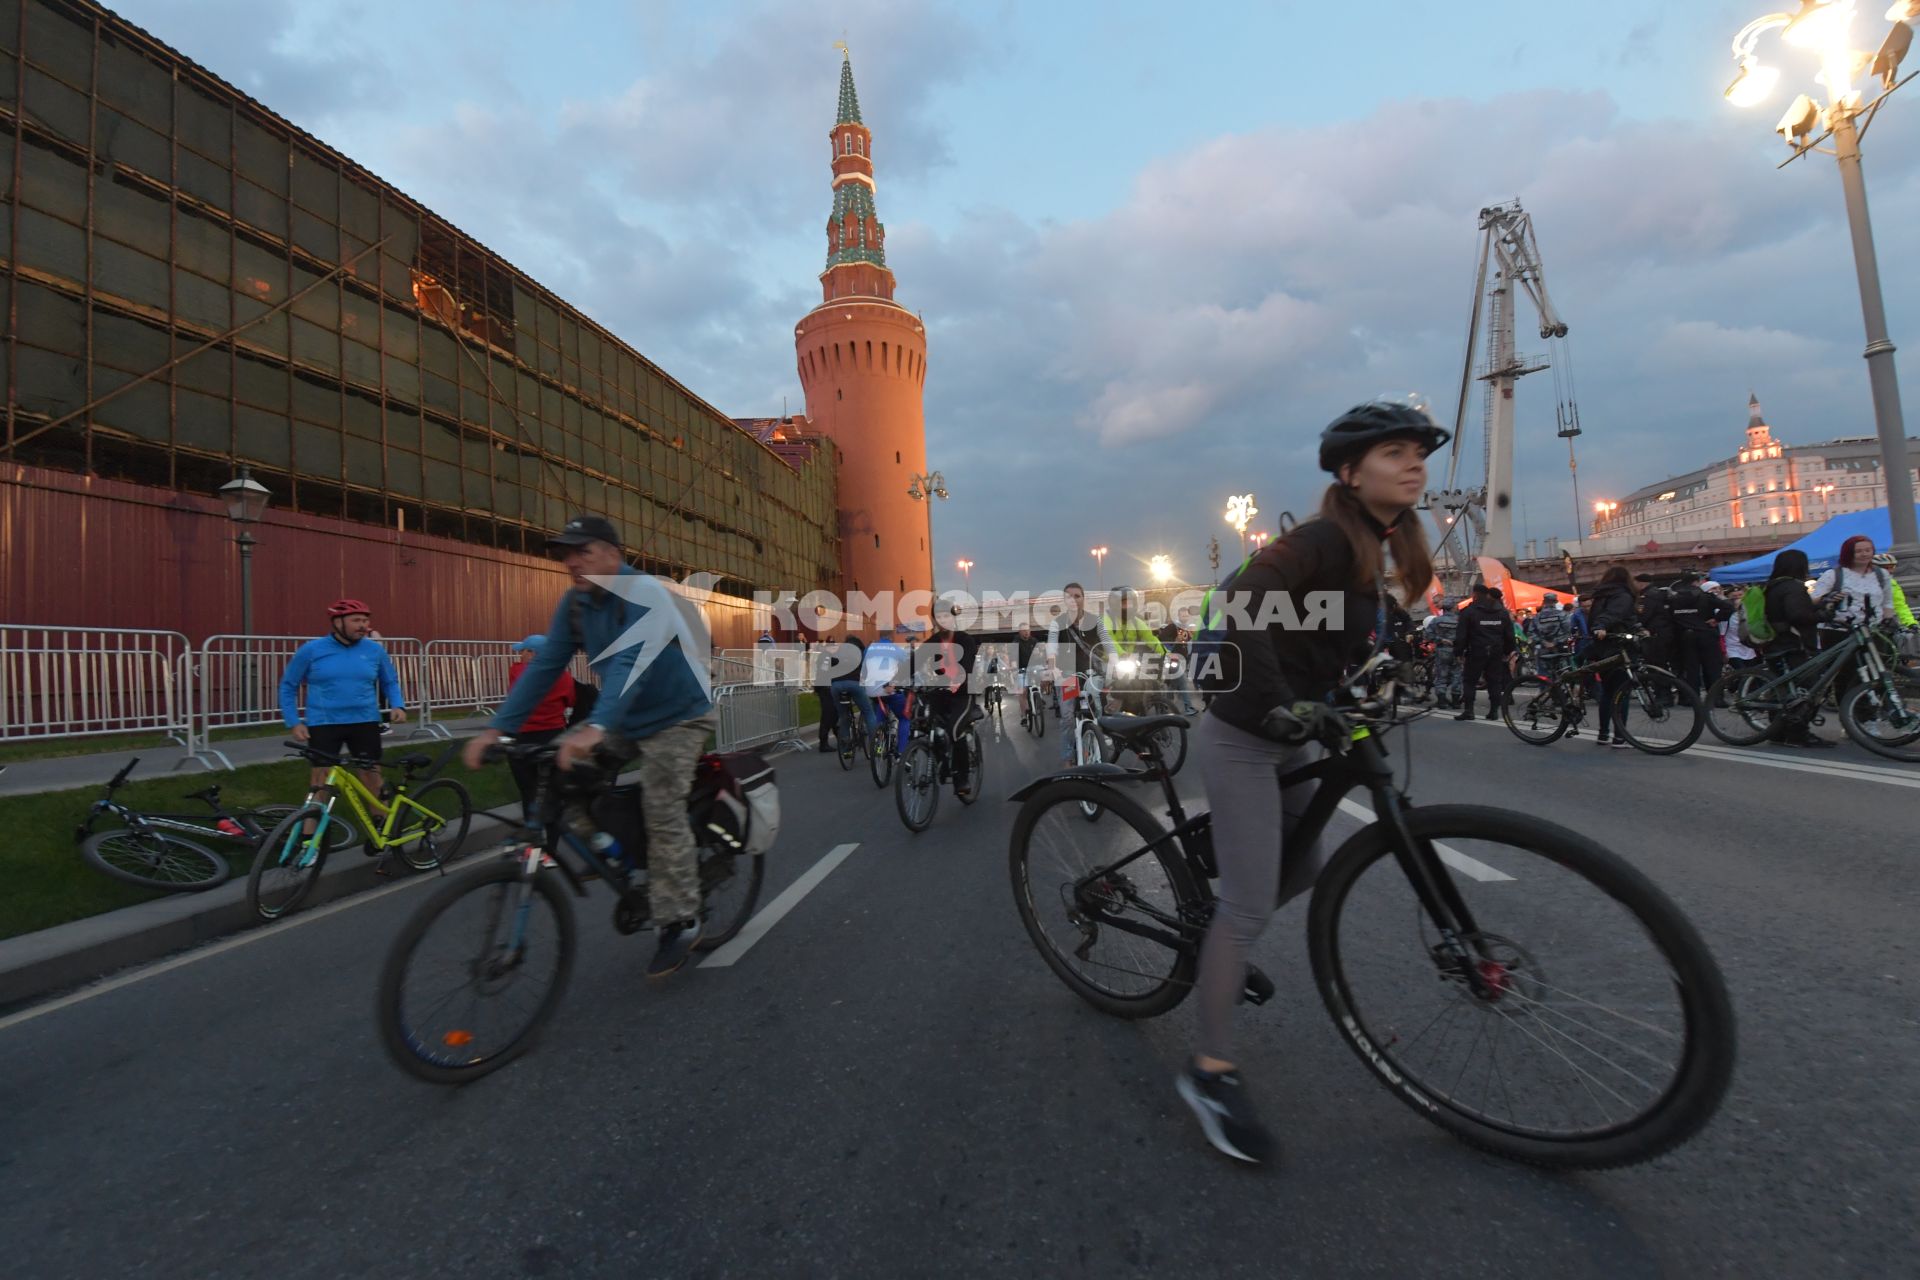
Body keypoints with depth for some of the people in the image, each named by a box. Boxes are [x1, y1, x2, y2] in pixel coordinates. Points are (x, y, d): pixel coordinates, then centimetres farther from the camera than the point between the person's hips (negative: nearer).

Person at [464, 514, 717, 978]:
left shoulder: (644, 593, -24)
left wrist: (596, 728, -51)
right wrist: (497, 728, -14)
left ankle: (681, 923, 2)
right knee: (558, 769, -9)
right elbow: (544, 665, -5)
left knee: (663, 816, -12)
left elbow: (630, 662, -38)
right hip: (626, 719, 7)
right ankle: (607, 846, 9)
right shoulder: (574, 602, -2)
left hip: (677, 717, -7)